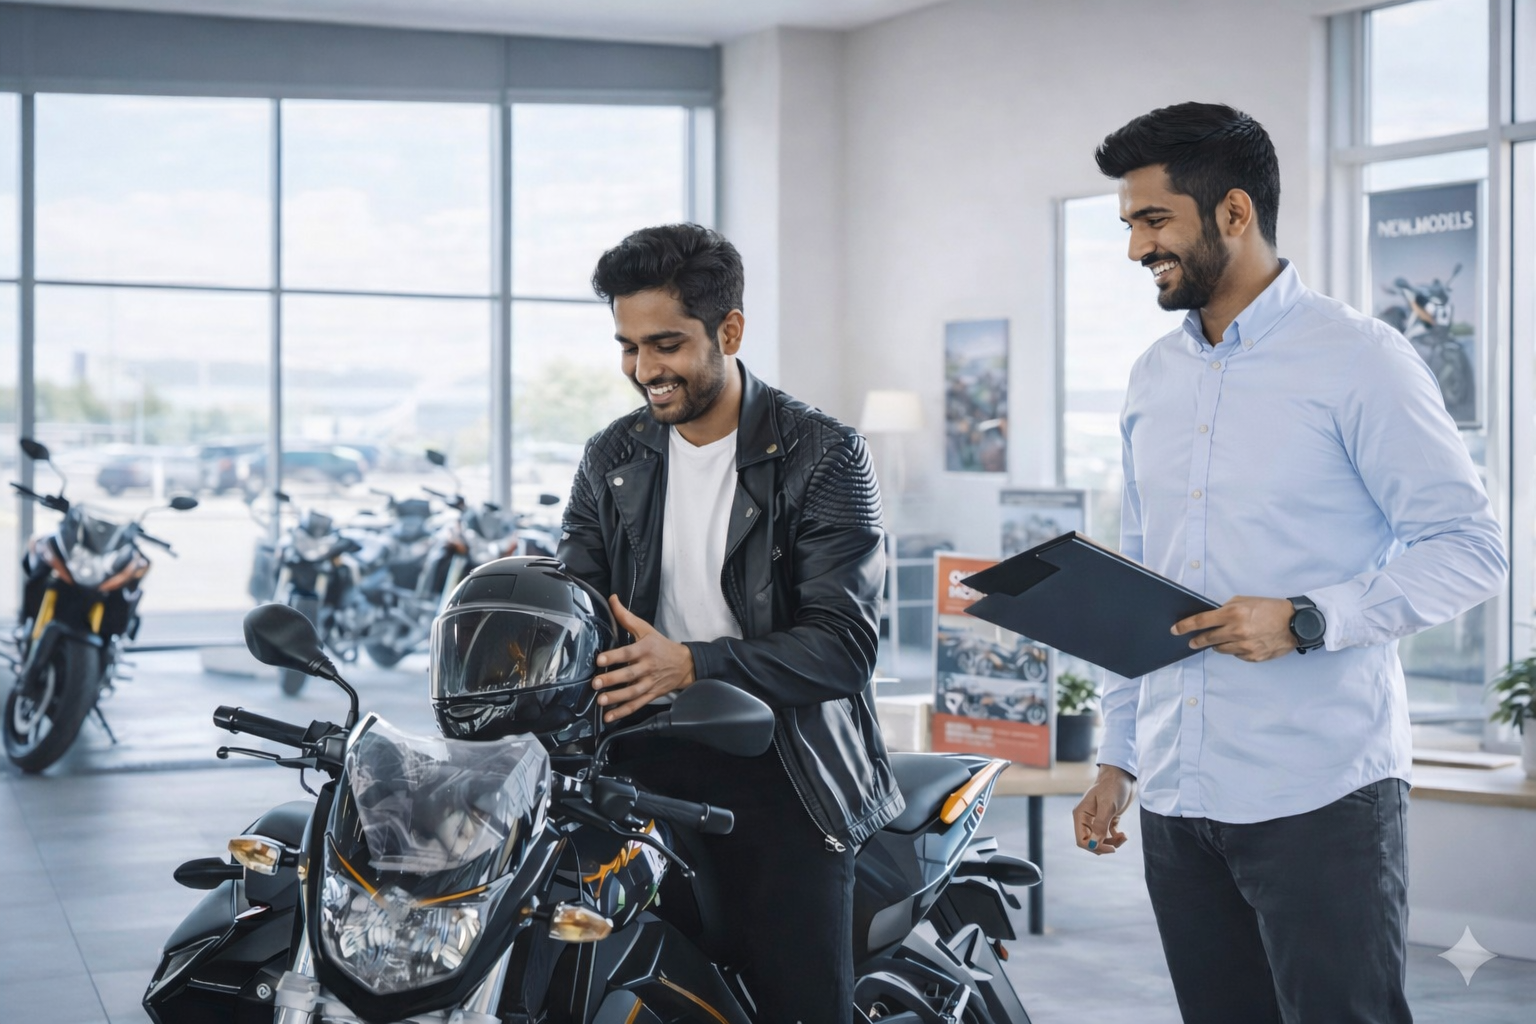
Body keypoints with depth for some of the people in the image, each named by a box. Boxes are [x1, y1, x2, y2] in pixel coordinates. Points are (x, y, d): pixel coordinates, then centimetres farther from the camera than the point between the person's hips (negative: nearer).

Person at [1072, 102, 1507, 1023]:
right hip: (1178, 800, 6)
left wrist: (1305, 621, -20)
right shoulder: (1155, 379, 14)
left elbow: (1472, 549, -9)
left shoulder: (1358, 359, -5)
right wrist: (1118, 758, 15)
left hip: (1319, 799, -6)